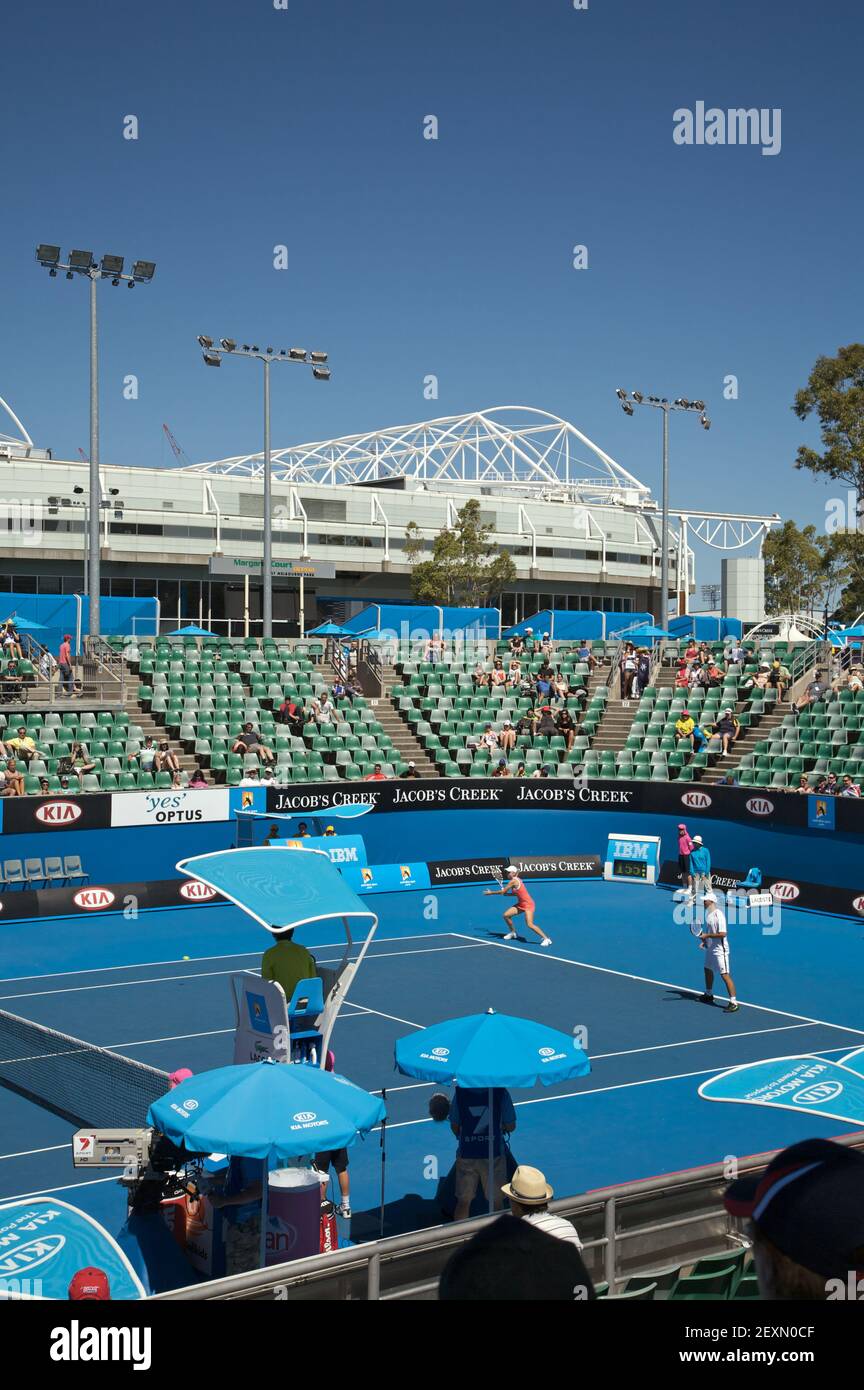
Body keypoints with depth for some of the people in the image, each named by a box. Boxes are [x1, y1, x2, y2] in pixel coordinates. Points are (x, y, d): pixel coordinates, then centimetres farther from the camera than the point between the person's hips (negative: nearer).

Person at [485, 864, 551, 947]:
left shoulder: (513, 881, -19)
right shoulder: (516, 880, 8)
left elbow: (502, 892, -14)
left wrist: (491, 892, -4)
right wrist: (506, 894, 10)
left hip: (528, 904, -10)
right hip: (521, 904, 10)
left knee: (529, 924, -20)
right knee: (506, 915, 8)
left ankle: (546, 938, -11)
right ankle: (512, 933, 30)